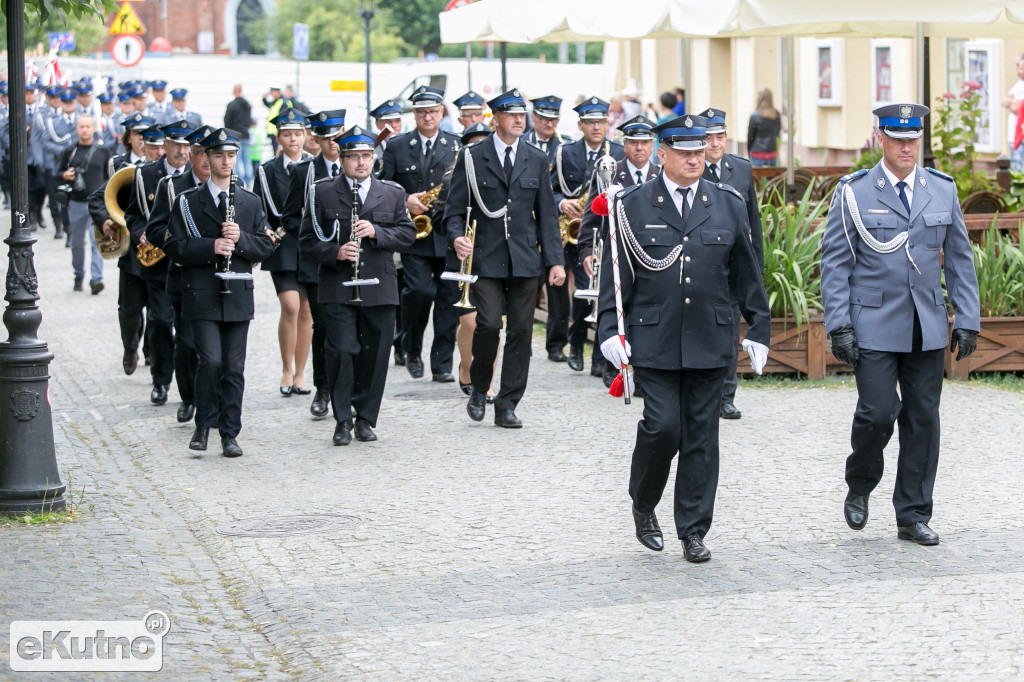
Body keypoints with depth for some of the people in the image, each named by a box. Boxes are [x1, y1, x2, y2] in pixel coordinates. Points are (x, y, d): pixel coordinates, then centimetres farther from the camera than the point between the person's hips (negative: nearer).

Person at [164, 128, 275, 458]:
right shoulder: (187, 202, 4)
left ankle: (229, 434, 11)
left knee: (234, 368, 3)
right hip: (202, 296, -3)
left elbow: (266, 246, 8)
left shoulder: (250, 202, 12)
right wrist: (210, 246, -18)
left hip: (238, 297, 3)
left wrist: (241, 238, -11)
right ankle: (203, 424, 5)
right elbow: (174, 246, -3)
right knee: (211, 360, -14)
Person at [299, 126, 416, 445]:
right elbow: (308, 238, 4)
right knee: (342, 351, -9)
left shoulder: (393, 193, 10)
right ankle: (343, 420, 2)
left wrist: (377, 233, -11)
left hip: (380, 289, 2)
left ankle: (366, 418, 16)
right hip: (338, 287, -2)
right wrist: (334, 253, -13)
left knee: (375, 354, 4)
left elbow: (408, 233, 6)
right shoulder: (322, 193, 5)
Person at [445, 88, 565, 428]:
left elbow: (547, 214, 12)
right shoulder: (472, 158, 2)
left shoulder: (536, 159, 11)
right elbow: (455, 209, 3)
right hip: (485, 259, -3)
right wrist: (457, 238, -18)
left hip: (525, 260, 3)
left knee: (521, 330, 1)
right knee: (489, 324, -14)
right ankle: (479, 389, 11)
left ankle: (507, 405, 9)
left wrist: (555, 260, 4)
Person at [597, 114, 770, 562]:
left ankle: (693, 530, 12)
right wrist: (610, 330, -6)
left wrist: (759, 329, 10)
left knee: (702, 435, 3)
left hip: (710, 343, 2)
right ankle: (643, 505, 16)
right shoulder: (633, 206, 2)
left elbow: (746, 273, 13)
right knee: (663, 427, -10)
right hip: (654, 342, -2)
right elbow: (615, 274, 2)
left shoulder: (728, 205, 9)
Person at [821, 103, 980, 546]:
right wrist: (839, 326, -9)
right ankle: (859, 486, 17)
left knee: (923, 418, 4)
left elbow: (960, 259, 12)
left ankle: (913, 517, 13)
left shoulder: (942, 190, 8)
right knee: (878, 412, -11)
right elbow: (834, 263, -2)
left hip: (927, 327, 3)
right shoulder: (854, 193, -1)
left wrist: (967, 319, 5)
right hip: (874, 326, -3)